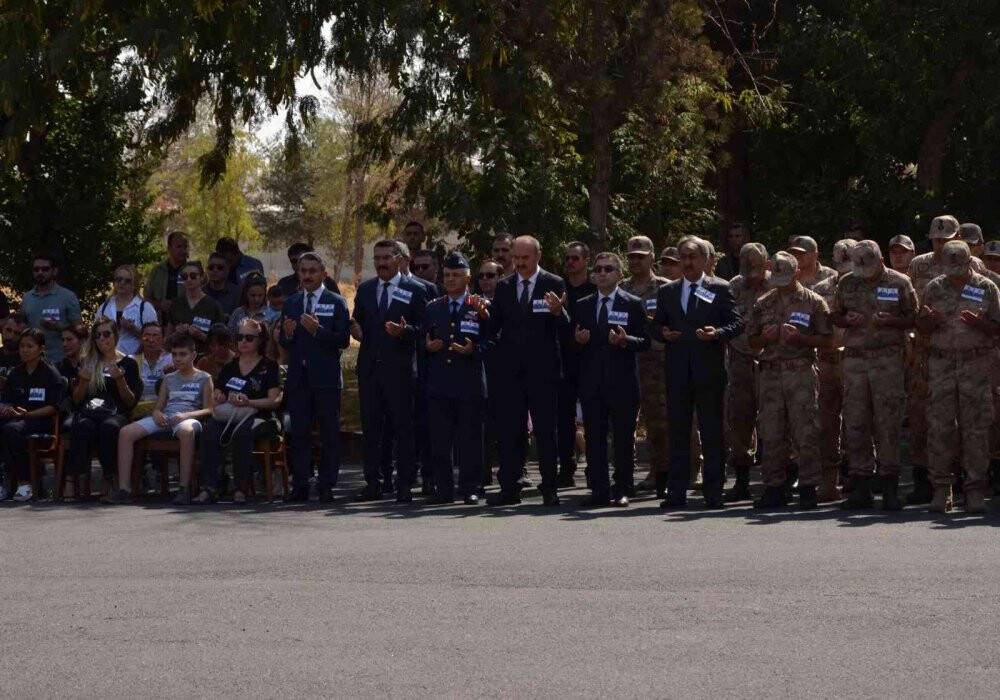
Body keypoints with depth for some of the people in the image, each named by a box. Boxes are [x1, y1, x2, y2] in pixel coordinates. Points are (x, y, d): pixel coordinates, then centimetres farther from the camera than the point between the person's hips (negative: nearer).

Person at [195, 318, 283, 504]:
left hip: (258, 417, -3)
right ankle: (208, 487, -37)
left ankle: (241, 489, -35)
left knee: (242, 432, -38)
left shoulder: (269, 367, 10)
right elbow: (216, 398, 20)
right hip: (229, 417, 3)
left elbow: (275, 400, -1)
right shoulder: (229, 367, 24)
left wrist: (248, 402, -16)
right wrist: (219, 400, -6)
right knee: (210, 429, -31)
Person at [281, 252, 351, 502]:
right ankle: (300, 486, 6)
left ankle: (327, 486, 2)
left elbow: (343, 340, -8)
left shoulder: (336, 303, 2)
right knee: (299, 433, 3)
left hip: (326, 378, -3)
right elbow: (283, 343, 12)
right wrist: (288, 334, -10)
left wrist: (317, 330, -20)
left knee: (329, 435, -1)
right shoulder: (291, 303, 14)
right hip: (298, 378, 4)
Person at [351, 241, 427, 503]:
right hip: (369, 368, 4)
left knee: (403, 427, -2)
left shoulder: (415, 290, 1)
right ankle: (373, 483, 11)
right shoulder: (364, 289, 15)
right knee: (371, 428, 6)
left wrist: (405, 331, -19)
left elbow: (425, 327, -1)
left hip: (400, 368, -4)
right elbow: (358, 322, 19)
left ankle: (404, 486, 1)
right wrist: (356, 330, -3)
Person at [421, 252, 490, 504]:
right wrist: (428, 346, -4)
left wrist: (473, 351, -16)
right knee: (439, 440, 3)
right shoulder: (433, 308, 15)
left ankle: (470, 488, 5)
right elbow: (422, 339, 18)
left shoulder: (480, 307, 3)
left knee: (470, 439, -1)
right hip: (439, 383, 3)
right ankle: (443, 489, 8)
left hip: (469, 383, -3)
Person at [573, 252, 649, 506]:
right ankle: (600, 491, 4)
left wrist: (626, 341, -18)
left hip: (622, 381, -3)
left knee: (624, 438, 1)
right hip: (592, 381, 3)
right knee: (594, 438, 1)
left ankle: (622, 490, 9)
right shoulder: (581, 306, 13)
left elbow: (645, 341, 0)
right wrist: (578, 340, -7)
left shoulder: (633, 304, 4)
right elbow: (572, 342, 15)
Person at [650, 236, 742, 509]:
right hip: (677, 371, 3)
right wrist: (663, 332, -6)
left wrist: (718, 333, -17)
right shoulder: (667, 291, 15)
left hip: (709, 371, -3)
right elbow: (656, 325, 16)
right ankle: (676, 493, 7)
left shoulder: (720, 289, 5)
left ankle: (713, 492, 5)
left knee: (712, 433, 0)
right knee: (677, 432, 4)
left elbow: (737, 323, 1)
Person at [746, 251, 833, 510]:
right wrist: (766, 337, -3)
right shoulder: (763, 304, 15)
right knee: (770, 434, 3)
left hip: (801, 372, -4)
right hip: (770, 374, 4)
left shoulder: (813, 302, 4)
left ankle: (808, 489, -1)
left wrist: (799, 337, -12)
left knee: (805, 433, -6)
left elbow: (827, 340, 2)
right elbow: (752, 341, 19)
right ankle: (774, 489, 9)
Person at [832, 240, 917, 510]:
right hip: (855, 358, 3)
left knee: (888, 423, -4)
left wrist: (890, 321, -14)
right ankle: (860, 488, 8)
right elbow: (833, 316, 19)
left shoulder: (899, 283, 3)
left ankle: (890, 489, 1)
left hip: (888, 359, -3)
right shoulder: (847, 283, 12)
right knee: (855, 424, 2)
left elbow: (914, 318, 4)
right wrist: (847, 320, -3)